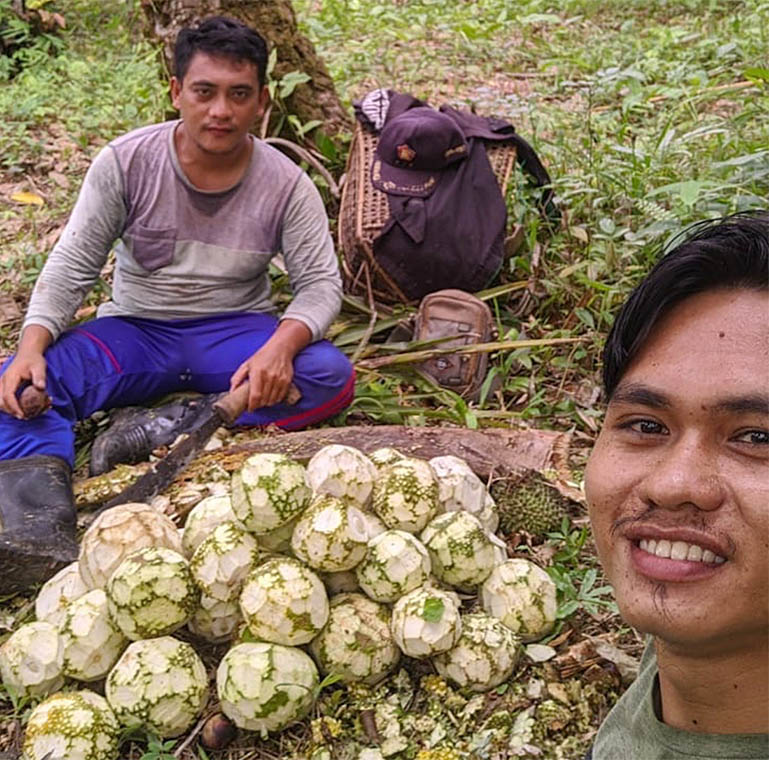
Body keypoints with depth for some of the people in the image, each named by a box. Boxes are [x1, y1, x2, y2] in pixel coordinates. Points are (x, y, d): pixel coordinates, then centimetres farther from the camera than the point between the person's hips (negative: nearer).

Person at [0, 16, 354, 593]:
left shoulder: (285, 184, -7)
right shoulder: (127, 162, -7)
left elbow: (321, 283, -10)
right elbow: (72, 265, -6)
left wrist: (280, 347, -32)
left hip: (234, 333, 0)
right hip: (135, 331, 0)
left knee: (332, 377, -29)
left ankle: (163, 429, -32)